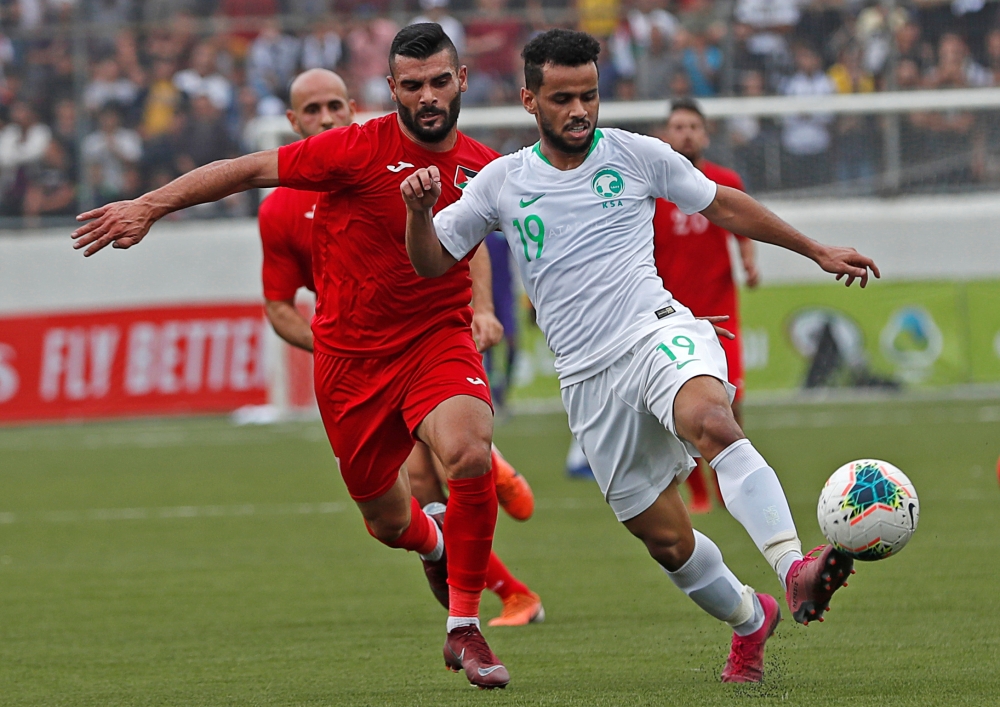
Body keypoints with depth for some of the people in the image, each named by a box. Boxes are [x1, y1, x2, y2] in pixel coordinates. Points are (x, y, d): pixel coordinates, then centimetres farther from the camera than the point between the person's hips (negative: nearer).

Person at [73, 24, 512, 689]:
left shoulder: (481, 166, -1)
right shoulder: (359, 149, -13)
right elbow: (248, 169, -8)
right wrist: (148, 206, -8)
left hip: (438, 339, 1)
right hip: (352, 355, -1)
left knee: (469, 453, -30)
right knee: (388, 522, 10)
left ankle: (465, 628, -14)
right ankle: (434, 542, 52)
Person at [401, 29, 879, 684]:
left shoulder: (637, 155, 6)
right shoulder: (502, 181, 9)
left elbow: (725, 206, 18)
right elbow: (432, 261, 13)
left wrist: (818, 251, 21)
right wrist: (419, 210, -9)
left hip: (657, 330, -2)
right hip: (589, 378, 2)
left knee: (710, 420, -37)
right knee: (664, 537, 2)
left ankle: (795, 569, -49)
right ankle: (748, 618, 30)